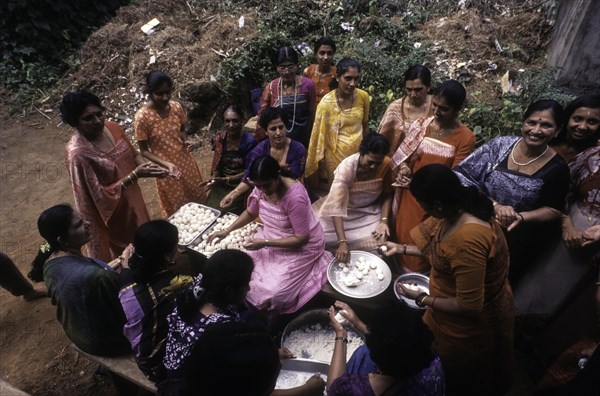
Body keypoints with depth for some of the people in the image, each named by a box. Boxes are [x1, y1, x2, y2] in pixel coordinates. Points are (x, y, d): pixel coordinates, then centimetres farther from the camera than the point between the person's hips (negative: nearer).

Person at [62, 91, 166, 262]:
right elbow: (100, 196, -27)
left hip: (131, 198, 7)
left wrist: (147, 166, -16)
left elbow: (132, 154, 6)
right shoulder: (78, 153, -30)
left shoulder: (112, 127, -10)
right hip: (110, 212, -7)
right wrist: (135, 175, -33)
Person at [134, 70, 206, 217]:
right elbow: (144, 151, -14)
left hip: (185, 161, 5)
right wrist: (167, 164, -28)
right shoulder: (142, 117, -22)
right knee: (177, 209, 14)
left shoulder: (176, 107, -9)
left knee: (198, 198, 22)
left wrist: (185, 141, -13)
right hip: (165, 168, -4)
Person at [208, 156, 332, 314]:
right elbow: (250, 213, 9)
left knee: (274, 293, -18)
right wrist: (227, 231, -2)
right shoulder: (261, 187, -12)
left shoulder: (295, 197, -33)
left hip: (301, 247, -7)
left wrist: (265, 243, -27)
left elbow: (301, 238, -26)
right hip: (271, 237, 7)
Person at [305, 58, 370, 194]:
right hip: (336, 154, -3)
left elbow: (364, 125, 9)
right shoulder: (326, 102, -17)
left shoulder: (363, 96, -6)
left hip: (358, 152, 4)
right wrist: (322, 168, -8)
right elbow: (319, 136, -12)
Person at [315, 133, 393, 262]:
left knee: (377, 241, -21)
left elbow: (387, 194, -4)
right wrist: (342, 242, -49)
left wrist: (384, 220, -20)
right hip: (344, 208, -1)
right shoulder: (347, 167, -33)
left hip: (369, 211, 2)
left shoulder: (386, 164, -21)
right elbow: (336, 206, -41)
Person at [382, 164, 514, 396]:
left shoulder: (468, 241, -40)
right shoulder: (457, 211, -10)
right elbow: (439, 250, 9)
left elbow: (469, 306, -32)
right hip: (454, 311, 8)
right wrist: (403, 249, 8)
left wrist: (421, 299, -22)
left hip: (471, 324, -8)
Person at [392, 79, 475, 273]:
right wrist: (403, 167, -18)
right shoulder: (421, 125, -2)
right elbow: (402, 154, 4)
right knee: (403, 235, 18)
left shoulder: (466, 137, -15)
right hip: (410, 194, 4)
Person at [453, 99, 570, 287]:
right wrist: (494, 205, -24)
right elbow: (463, 176, -13)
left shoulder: (557, 168, -8)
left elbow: (553, 210, 0)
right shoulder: (500, 145, -7)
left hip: (516, 236, -1)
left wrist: (521, 218, -20)